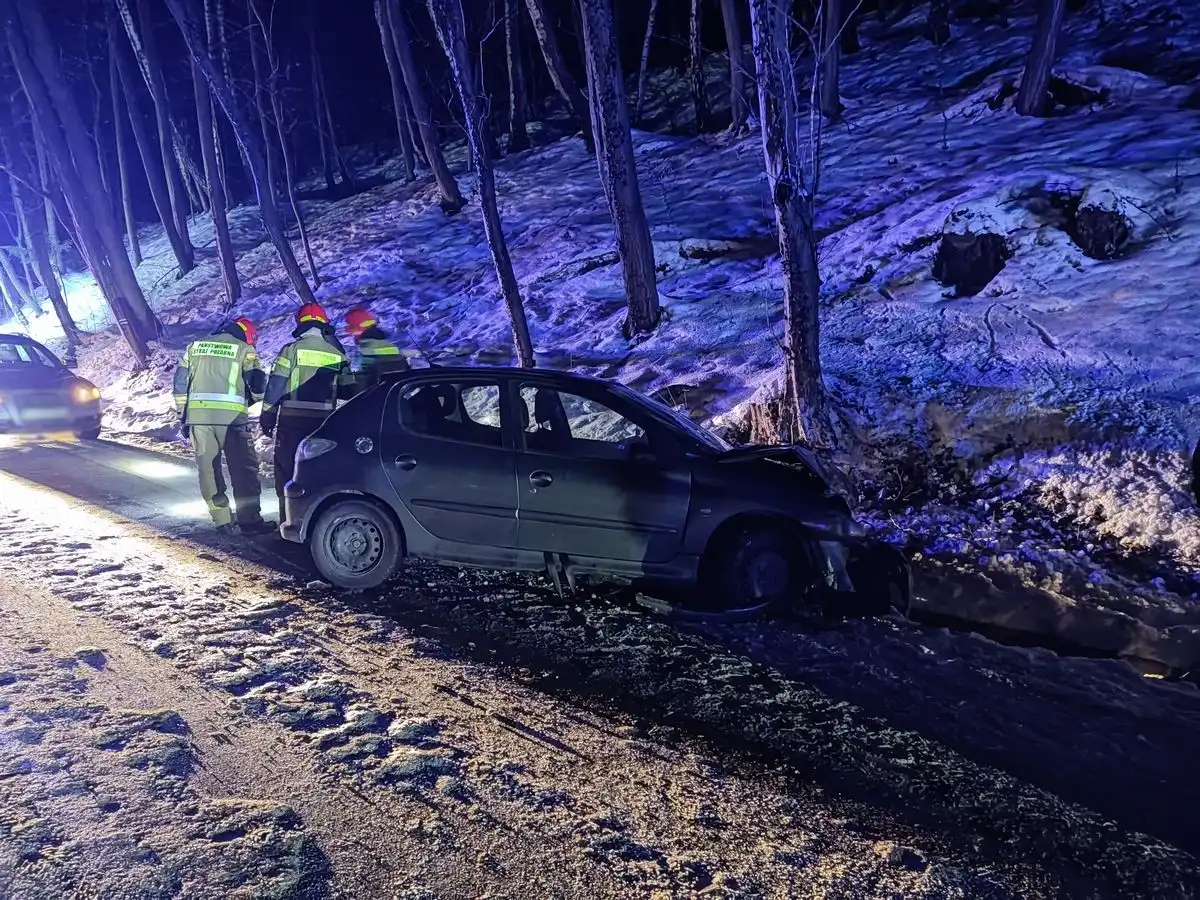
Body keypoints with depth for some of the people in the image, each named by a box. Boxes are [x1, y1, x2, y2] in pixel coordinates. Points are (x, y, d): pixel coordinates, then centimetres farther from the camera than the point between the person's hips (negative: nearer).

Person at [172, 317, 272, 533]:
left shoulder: (195, 346, 19)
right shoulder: (245, 349, 6)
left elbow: (180, 381, 17)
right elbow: (257, 384, -1)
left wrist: (183, 413, 22)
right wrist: (253, 399, 21)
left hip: (198, 415, 4)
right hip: (231, 415, -4)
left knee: (208, 468, 10)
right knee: (244, 468, 2)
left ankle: (222, 520, 14)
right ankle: (249, 519, 1)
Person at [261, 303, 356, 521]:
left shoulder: (292, 350, -3)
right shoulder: (336, 354, 6)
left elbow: (275, 385, -6)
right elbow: (348, 391, 8)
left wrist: (267, 417, 0)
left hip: (292, 420, -3)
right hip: (323, 422, 3)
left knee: (286, 469, 5)